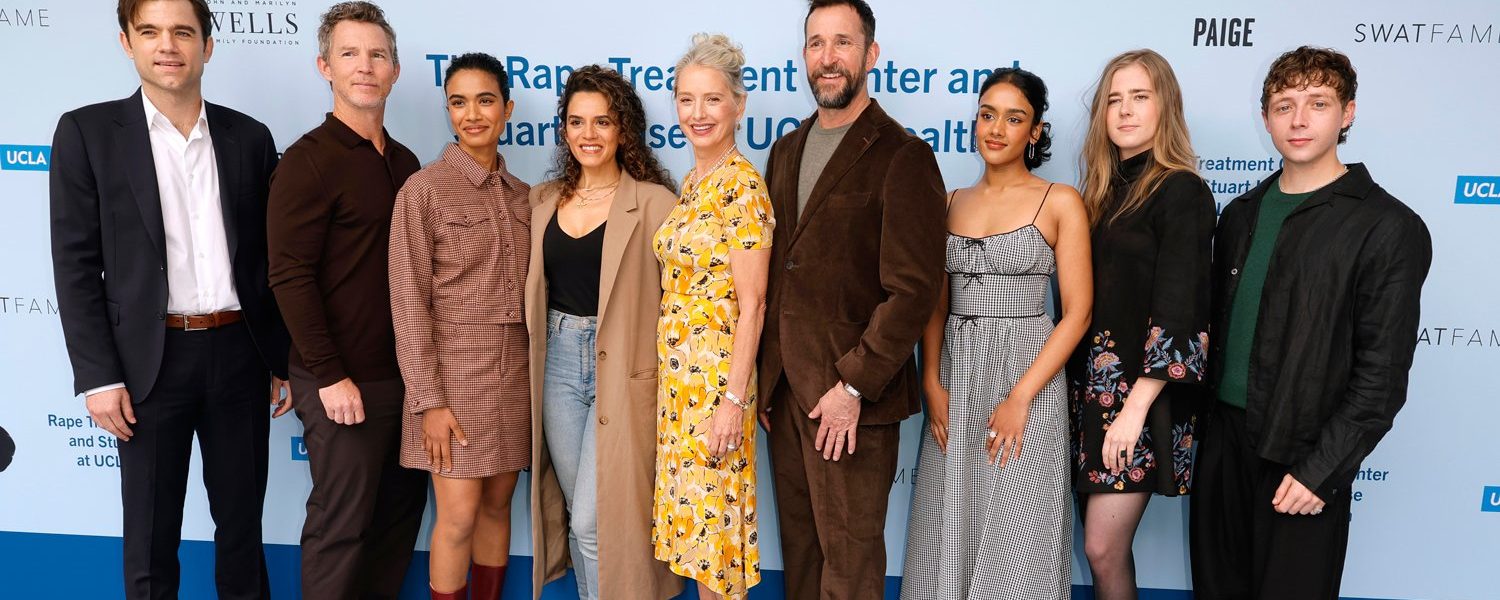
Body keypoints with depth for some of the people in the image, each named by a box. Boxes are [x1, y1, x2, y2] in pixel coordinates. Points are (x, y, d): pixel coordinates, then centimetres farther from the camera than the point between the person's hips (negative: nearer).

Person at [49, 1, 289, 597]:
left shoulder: (249, 137, 6)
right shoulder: (88, 131, -1)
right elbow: (75, 264, -3)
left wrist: (284, 359, 8)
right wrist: (98, 376, -9)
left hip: (239, 352, 2)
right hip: (151, 359, -2)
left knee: (243, 519, 14)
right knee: (150, 534, 9)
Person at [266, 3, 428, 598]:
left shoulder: (404, 162, 11)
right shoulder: (309, 160, -9)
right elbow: (290, 277, -15)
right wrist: (329, 376, -17)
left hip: (404, 373, 7)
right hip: (345, 382, -6)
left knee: (401, 508, 14)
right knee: (341, 523, 4)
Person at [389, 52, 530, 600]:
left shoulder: (521, 195, 9)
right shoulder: (422, 190, -7)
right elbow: (409, 302, -10)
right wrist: (429, 401, -14)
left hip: (515, 372, 5)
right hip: (454, 370, -5)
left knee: (498, 506, 11)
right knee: (459, 517, -2)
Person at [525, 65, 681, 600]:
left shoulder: (654, 202, -7)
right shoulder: (544, 200, 9)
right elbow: (535, 288, 16)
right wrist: (539, 352, 8)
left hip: (623, 370, -5)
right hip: (558, 362, 5)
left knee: (595, 520, -6)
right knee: (573, 512, 14)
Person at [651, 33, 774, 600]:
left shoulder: (743, 185, -15)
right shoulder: (691, 182, 10)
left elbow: (751, 305, -17)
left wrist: (733, 399, -19)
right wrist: (670, 369, 16)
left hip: (716, 371, -8)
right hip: (677, 368, 8)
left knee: (711, 508, 3)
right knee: (690, 506, 16)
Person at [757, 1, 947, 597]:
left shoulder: (901, 156, -9)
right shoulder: (786, 151, 13)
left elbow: (913, 289, -15)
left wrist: (853, 387, -17)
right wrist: (763, 375, 10)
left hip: (854, 397, -6)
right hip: (784, 390, 6)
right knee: (798, 543, 16)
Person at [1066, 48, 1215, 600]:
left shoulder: (1182, 191, -8)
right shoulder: (1105, 189, 13)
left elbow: (1177, 310, -15)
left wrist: (1136, 408, -20)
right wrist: (1074, 384, 9)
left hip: (1140, 391, -7)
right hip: (1090, 384, 7)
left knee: (1104, 549, -4)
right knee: (1101, 544, 11)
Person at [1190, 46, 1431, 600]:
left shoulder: (1388, 227, -10)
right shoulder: (1242, 213, 9)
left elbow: (1382, 372, -12)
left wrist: (1322, 470, -15)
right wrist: (1199, 416, 8)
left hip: (1303, 451, -5)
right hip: (1222, 432, 5)